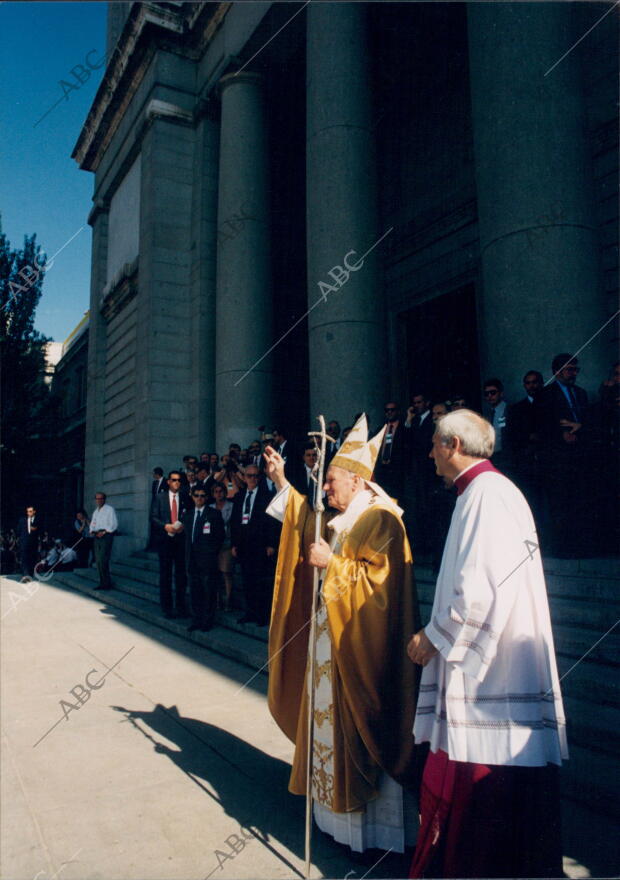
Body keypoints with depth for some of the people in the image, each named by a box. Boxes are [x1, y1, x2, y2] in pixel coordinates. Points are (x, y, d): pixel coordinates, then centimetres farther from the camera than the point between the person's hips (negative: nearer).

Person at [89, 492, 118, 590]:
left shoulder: (110, 509, -3)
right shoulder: (95, 511, 21)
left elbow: (114, 524, -9)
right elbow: (92, 524, 25)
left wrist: (104, 532, -16)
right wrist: (92, 531, 4)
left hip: (106, 535, -8)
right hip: (96, 537, 8)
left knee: (103, 560, -14)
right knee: (98, 560, 6)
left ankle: (107, 583, -8)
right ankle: (102, 583, 12)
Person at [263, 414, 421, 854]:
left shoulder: (381, 519, -17)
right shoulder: (341, 519, 10)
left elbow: (380, 579, -23)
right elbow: (307, 523, 28)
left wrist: (332, 563, -20)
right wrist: (283, 484, 20)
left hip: (360, 645, -9)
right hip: (331, 637, 9)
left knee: (360, 726, 2)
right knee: (330, 717, 17)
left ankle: (367, 818, 19)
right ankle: (338, 806, 33)